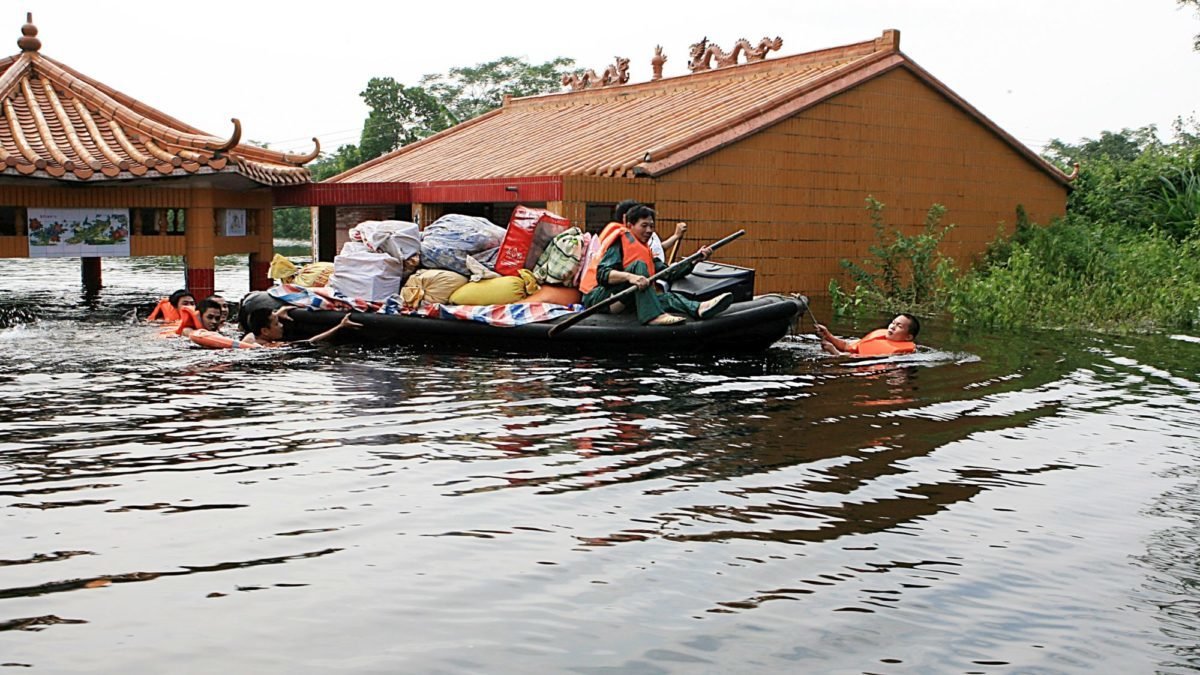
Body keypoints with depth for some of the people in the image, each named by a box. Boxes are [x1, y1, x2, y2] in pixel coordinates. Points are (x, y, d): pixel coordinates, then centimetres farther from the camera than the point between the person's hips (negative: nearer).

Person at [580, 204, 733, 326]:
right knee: (638, 265, -25)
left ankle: (699, 308, -47)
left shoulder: (645, 251, 23)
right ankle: (653, 316, -43)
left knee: (667, 297, -16)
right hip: (597, 296, -7)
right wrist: (629, 276, -35)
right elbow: (601, 274, -18)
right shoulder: (620, 241, -2)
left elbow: (669, 274, 12)